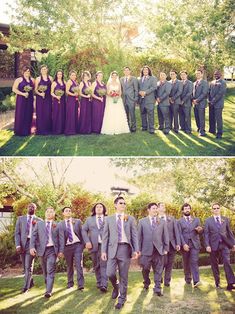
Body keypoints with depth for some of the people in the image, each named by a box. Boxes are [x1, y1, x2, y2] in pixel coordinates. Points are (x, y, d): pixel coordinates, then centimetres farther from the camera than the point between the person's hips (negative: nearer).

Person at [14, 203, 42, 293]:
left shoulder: (39, 220, 6)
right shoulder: (20, 218, 11)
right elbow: (17, 233, 5)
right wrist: (18, 245, -7)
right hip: (22, 244, 3)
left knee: (28, 266, -9)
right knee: (25, 266, 10)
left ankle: (26, 286, -4)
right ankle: (30, 282, 27)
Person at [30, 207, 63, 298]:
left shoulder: (57, 225, 8)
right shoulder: (39, 224, 12)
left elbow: (60, 239, 5)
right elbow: (33, 236, 4)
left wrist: (60, 250, -2)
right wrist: (32, 247, -10)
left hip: (52, 250, -2)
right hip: (42, 249, 3)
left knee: (50, 271, -12)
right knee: (45, 271, 12)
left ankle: (48, 291, -17)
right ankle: (48, 286, 28)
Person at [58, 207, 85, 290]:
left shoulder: (77, 221, 8)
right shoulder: (60, 224, 6)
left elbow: (82, 233, 7)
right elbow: (61, 237, -1)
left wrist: (83, 245, 0)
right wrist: (61, 250, -8)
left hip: (77, 245, -1)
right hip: (67, 246, 1)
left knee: (79, 265, -8)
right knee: (69, 266, 12)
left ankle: (80, 285, -7)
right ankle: (70, 283, 26)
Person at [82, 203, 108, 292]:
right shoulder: (89, 219, 16)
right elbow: (84, 230, 10)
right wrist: (87, 241, -5)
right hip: (93, 245, 2)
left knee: (104, 264, -11)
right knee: (96, 265, 8)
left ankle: (104, 285, -15)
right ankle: (99, 282, 21)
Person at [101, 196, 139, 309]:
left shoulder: (130, 219, 8)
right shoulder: (109, 219, 9)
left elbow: (134, 235, 5)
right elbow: (105, 236, 7)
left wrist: (136, 250, -4)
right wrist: (104, 250, 0)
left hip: (125, 248, 0)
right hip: (113, 248, 0)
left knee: (123, 276, 3)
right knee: (110, 273, -6)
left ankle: (122, 299, 18)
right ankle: (116, 287, 27)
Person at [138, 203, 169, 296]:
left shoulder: (162, 222, 8)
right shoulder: (142, 221, 4)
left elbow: (165, 236, 8)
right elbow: (139, 236, 3)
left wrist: (166, 248, 2)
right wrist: (139, 249, -1)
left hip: (159, 249, 1)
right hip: (146, 250, -1)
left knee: (158, 270, 3)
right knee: (145, 269, 9)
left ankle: (157, 288, 11)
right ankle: (146, 283, 34)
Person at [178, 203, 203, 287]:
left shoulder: (196, 220, 13)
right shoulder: (179, 221, 7)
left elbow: (200, 231, 8)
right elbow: (180, 234, -1)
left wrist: (200, 230, -17)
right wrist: (184, 244, -14)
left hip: (194, 244, 0)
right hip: (185, 245, 0)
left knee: (194, 262, -11)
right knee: (186, 263, 8)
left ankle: (196, 281, -17)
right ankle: (187, 279, 23)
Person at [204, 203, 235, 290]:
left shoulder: (225, 219, 10)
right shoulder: (208, 221, 5)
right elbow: (206, 234, 0)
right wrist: (207, 245, -9)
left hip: (224, 244, 0)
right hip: (214, 245, 0)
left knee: (227, 262, -12)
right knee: (214, 264, 6)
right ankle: (217, 282, 18)